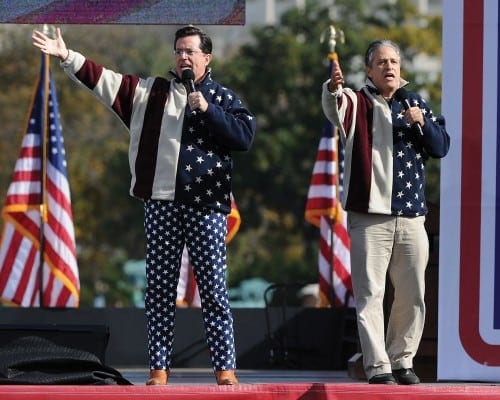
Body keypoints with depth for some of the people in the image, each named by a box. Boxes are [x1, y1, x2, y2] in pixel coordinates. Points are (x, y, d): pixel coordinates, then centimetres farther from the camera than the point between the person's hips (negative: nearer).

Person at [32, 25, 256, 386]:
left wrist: (209, 111, -11)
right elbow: (105, 80, 9)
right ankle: (159, 369, 7)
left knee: (214, 288, -3)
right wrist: (67, 57, 2)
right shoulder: (151, 91, 13)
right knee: (160, 288, 3)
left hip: (206, 206, -2)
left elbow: (246, 136, -5)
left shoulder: (223, 98, 7)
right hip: (161, 204, 3)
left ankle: (225, 368, 0)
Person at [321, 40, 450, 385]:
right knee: (370, 294, -8)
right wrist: (333, 88, -46)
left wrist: (422, 123, -8)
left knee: (413, 295, 7)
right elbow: (334, 107, -22)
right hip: (370, 214, -4)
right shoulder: (358, 103, 2)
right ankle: (377, 367, -8)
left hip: (411, 215, 4)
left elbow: (441, 147, 12)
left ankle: (402, 360, 19)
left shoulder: (414, 104, 15)